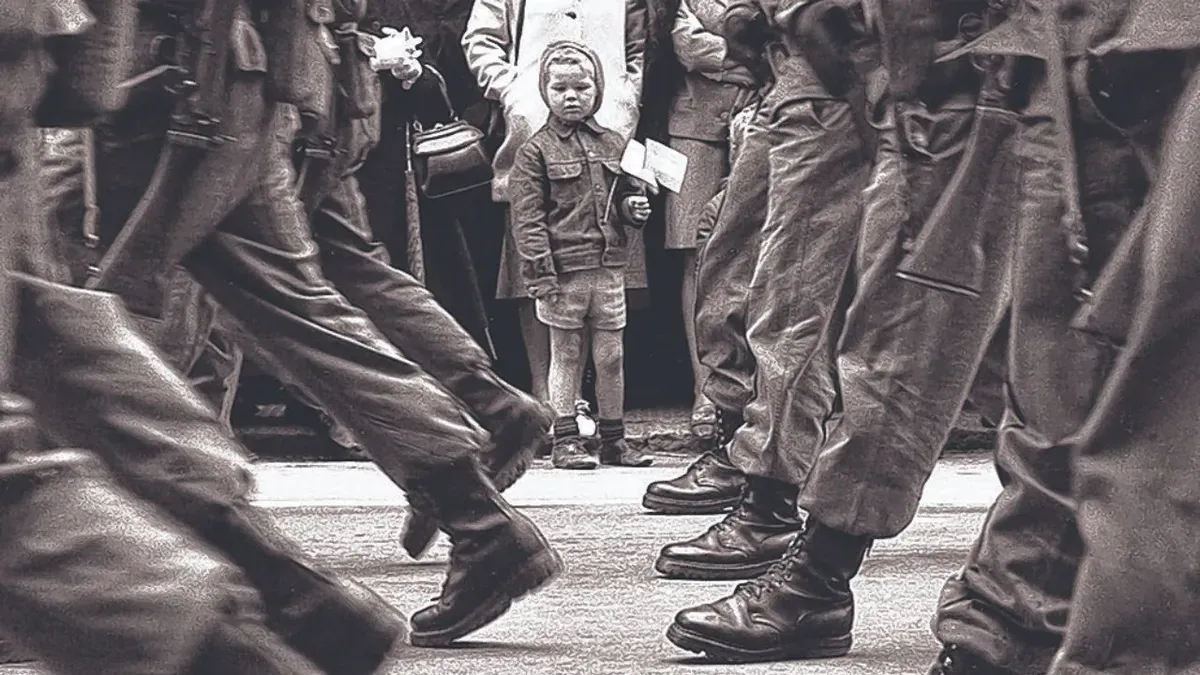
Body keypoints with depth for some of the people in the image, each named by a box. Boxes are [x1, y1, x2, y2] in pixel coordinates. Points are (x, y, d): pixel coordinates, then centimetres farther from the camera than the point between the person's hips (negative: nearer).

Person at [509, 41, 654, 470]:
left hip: (609, 267, 4)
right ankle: (565, 440, 10)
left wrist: (633, 207, -1)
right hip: (564, 270, -4)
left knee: (611, 356, 7)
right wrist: (541, 274, -13)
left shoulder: (613, 145, 11)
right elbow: (527, 218, -6)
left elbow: (625, 195, 24)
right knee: (566, 356, 3)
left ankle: (613, 437, 17)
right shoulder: (536, 152, -2)